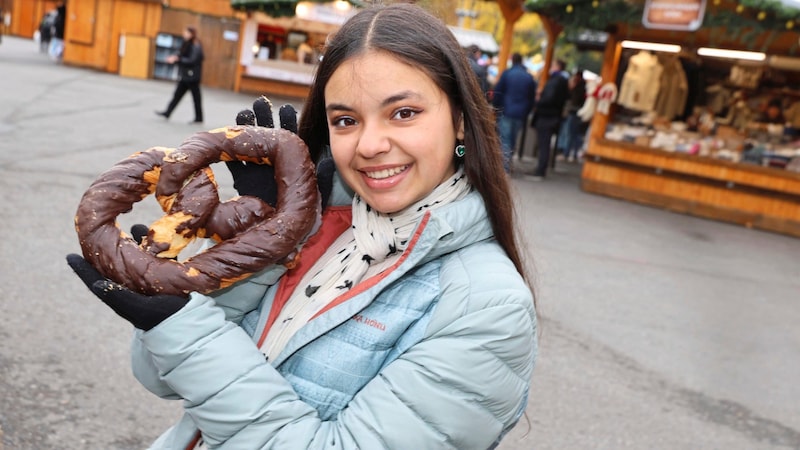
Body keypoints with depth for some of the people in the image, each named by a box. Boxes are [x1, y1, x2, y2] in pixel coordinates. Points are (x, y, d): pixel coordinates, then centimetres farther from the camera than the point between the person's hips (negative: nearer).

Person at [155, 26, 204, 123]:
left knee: (196, 97, 1)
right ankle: (167, 113, 12)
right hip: (185, 76, 9)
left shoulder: (196, 47, -15)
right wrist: (174, 58, -1)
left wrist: (177, 59, -23)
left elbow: (192, 61, -22)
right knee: (177, 94, 10)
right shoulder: (187, 44, 12)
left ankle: (199, 118, 11)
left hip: (192, 76, -9)